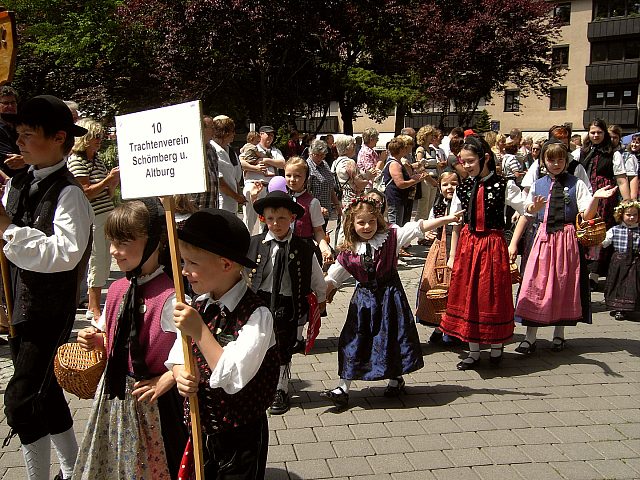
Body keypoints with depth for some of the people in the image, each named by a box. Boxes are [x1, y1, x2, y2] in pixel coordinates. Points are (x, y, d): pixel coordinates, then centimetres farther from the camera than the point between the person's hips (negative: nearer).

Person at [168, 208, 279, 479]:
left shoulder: (256, 315, -23)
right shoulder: (198, 307, -2)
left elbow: (233, 379, -29)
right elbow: (177, 358, 5)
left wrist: (200, 332, -32)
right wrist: (181, 376, -17)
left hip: (240, 438, -6)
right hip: (201, 430, 6)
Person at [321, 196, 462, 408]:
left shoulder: (390, 236, -5)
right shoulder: (348, 252, -1)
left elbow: (418, 227, -10)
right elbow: (333, 278, 7)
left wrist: (446, 219, -15)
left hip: (390, 295, -1)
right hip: (364, 298, 1)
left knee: (393, 336, 8)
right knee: (354, 340, 1)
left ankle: (396, 378, 33)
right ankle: (343, 389, 7)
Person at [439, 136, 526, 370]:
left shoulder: (503, 185, -7)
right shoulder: (463, 188, 4)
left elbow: (525, 209, -9)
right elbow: (456, 223, 9)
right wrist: (452, 255, 8)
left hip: (493, 245, -4)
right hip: (467, 244, 4)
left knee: (493, 296, 4)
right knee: (467, 296, 8)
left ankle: (496, 348, 25)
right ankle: (474, 353, 22)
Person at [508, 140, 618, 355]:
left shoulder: (576, 184, 1)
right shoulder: (537, 185, 8)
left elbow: (587, 215, -7)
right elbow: (525, 215, 6)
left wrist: (595, 198, -24)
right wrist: (513, 243, -4)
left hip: (567, 240, -1)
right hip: (542, 239, 1)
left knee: (564, 286, 7)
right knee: (535, 285, -3)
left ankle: (559, 334, 23)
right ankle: (530, 338, 3)